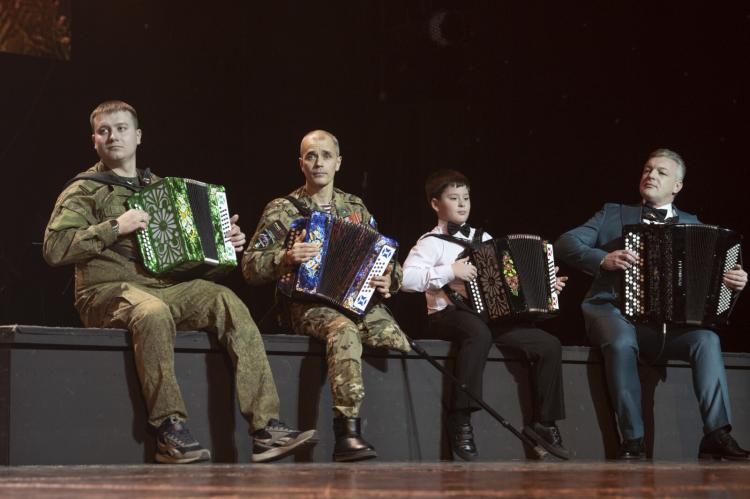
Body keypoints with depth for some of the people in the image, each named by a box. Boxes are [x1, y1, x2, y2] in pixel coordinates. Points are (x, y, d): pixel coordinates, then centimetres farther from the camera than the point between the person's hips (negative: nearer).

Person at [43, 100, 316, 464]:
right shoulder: (84, 191, 6)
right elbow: (53, 249, -9)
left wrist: (224, 241, 13)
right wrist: (114, 228, -13)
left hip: (167, 288, 5)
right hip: (109, 293, -5)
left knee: (227, 302, -23)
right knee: (153, 312, -40)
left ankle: (265, 428, -30)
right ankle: (170, 431, -33)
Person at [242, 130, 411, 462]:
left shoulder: (356, 209, 20)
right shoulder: (282, 210, 7)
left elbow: (387, 262, 23)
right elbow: (250, 267, 1)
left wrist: (390, 279, -1)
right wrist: (287, 258, -18)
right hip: (307, 304, -4)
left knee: (399, 343, -27)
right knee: (344, 330, -39)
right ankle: (348, 433, -44)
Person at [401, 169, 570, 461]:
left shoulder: (483, 239, 21)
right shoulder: (432, 243, 0)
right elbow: (407, 279, -16)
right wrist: (449, 272, -20)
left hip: (491, 316, 6)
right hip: (449, 315, -6)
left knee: (549, 345, -10)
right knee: (479, 332, -42)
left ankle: (544, 424, 0)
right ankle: (461, 421, -36)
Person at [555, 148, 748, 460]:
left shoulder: (691, 226, 19)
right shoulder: (614, 214, 15)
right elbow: (565, 244, 3)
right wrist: (603, 259, -15)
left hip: (668, 319, 2)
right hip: (613, 309, -2)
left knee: (706, 339, -27)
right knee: (621, 342, -36)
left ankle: (716, 436, -31)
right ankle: (633, 440, -29)